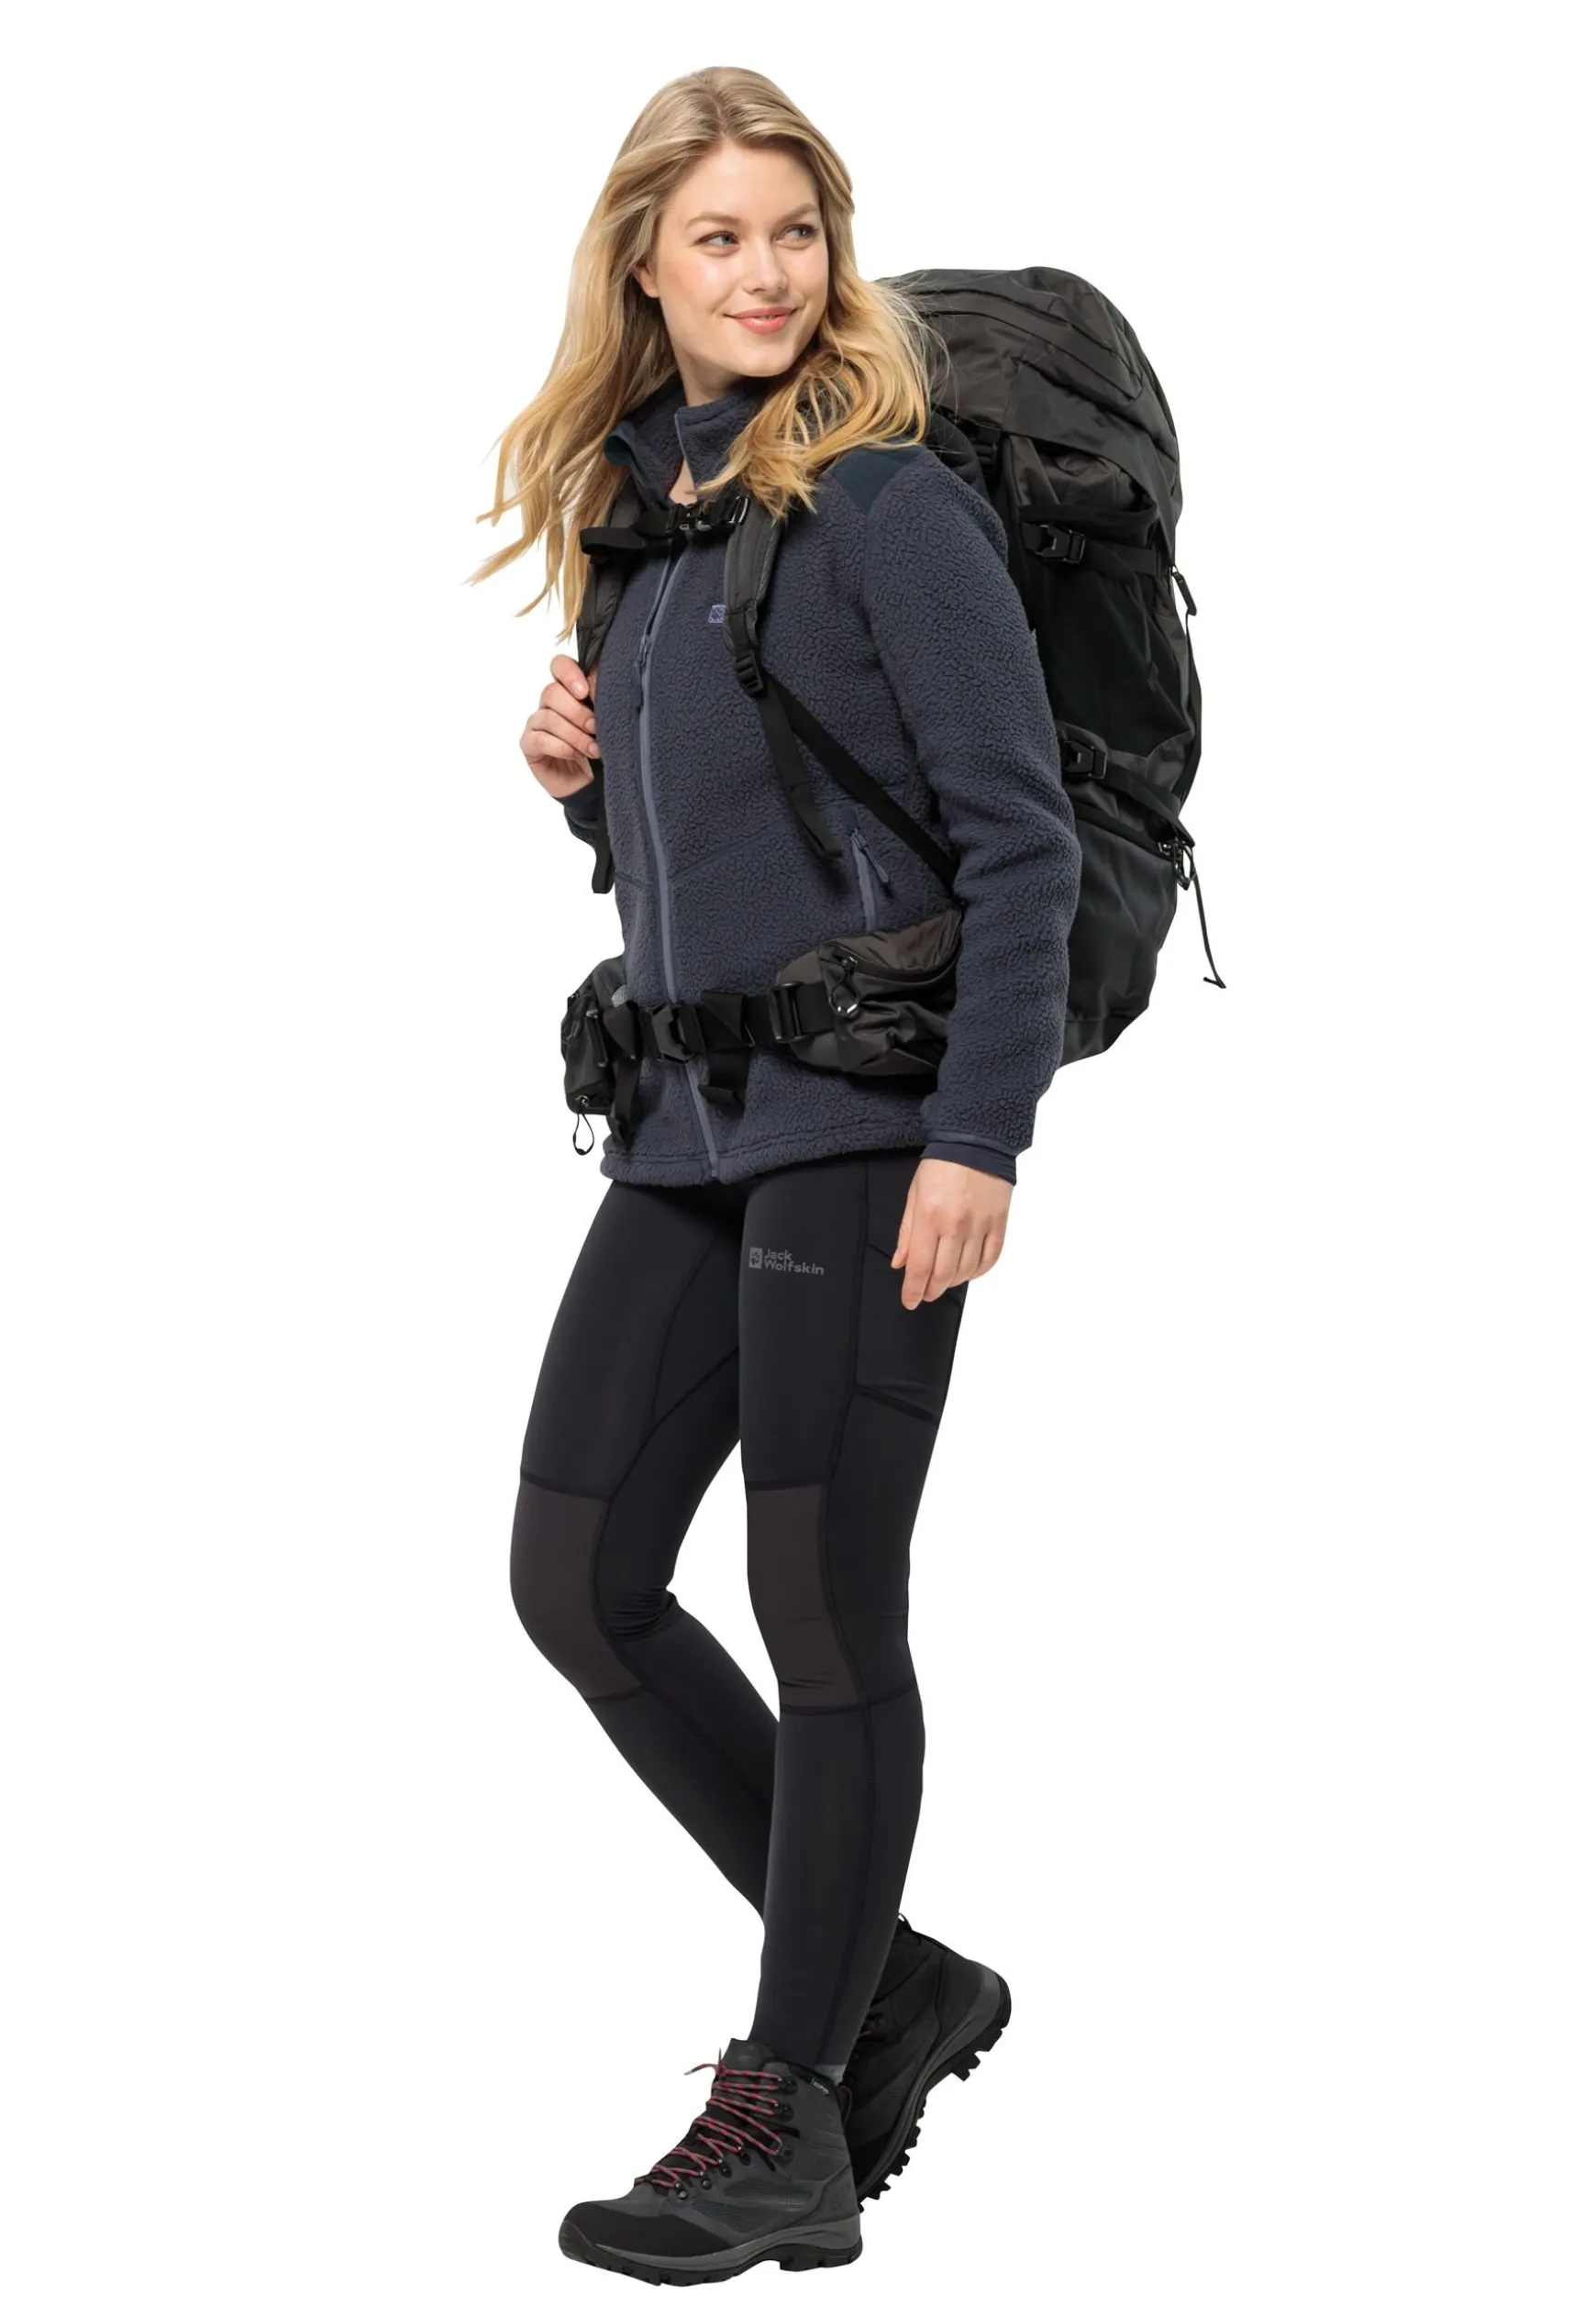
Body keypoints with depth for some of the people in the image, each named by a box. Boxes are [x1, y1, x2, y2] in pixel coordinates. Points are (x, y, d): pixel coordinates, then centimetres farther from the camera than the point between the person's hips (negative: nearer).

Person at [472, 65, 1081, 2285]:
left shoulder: (885, 496, -7)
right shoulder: (635, 506, 15)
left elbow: (1019, 831, -12)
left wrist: (979, 1137, -19)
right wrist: (583, 773, 4)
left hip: (868, 1117, -8)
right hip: (688, 1126, 8)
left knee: (826, 1605, -2)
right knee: (576, 1576, 5)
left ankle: (789, 2121, 8)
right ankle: (886, 1980, 18)